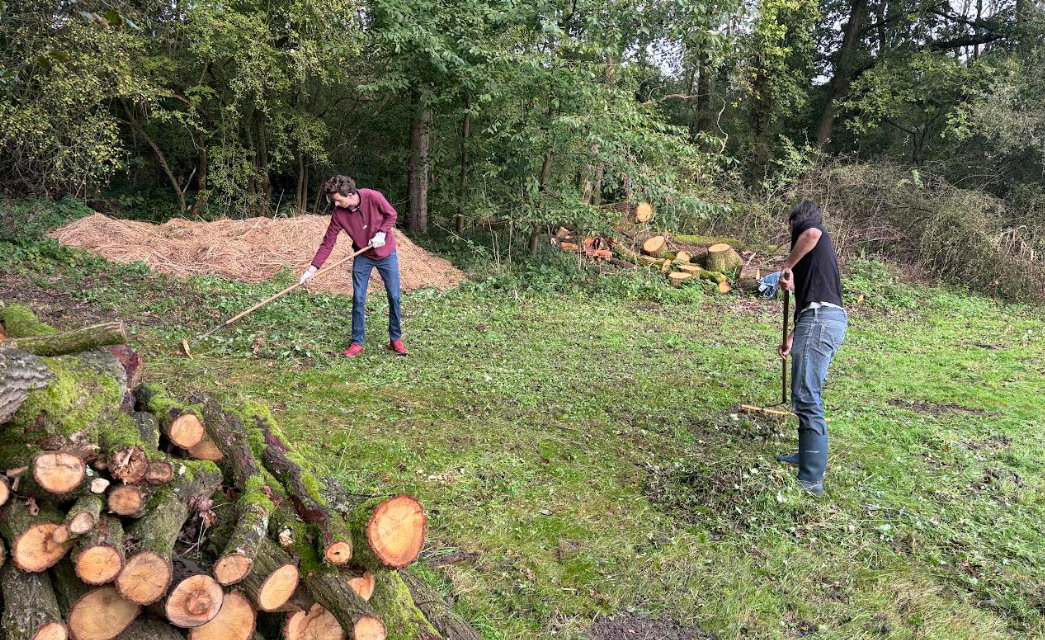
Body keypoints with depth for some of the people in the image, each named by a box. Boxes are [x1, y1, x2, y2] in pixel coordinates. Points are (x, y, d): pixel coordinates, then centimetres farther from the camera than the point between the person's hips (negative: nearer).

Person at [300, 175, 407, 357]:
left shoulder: (373, 197, -24)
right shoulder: (338, 213, -17)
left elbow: (391, 215, -6)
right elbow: (328, 243, -13)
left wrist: (382, 233, -22)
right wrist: (312, 268, -19)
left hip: (387, 254, -1)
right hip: (363, 257, 1)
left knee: (394, 297, 2)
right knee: (358, 299, -2)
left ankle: (396, 339, 17)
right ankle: (357, 343, 9)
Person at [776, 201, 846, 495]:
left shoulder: (807, 227, 5)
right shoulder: (818, 250, 30)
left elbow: (812, 232, -24)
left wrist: (787, 267, -12)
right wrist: (792, 338, 38)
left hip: (819, 320, -10)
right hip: (829, 319, 10)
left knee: (806, 398, -12)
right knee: (806, 394, 23)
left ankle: (811, 479, -13)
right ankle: (808, 455, 35)